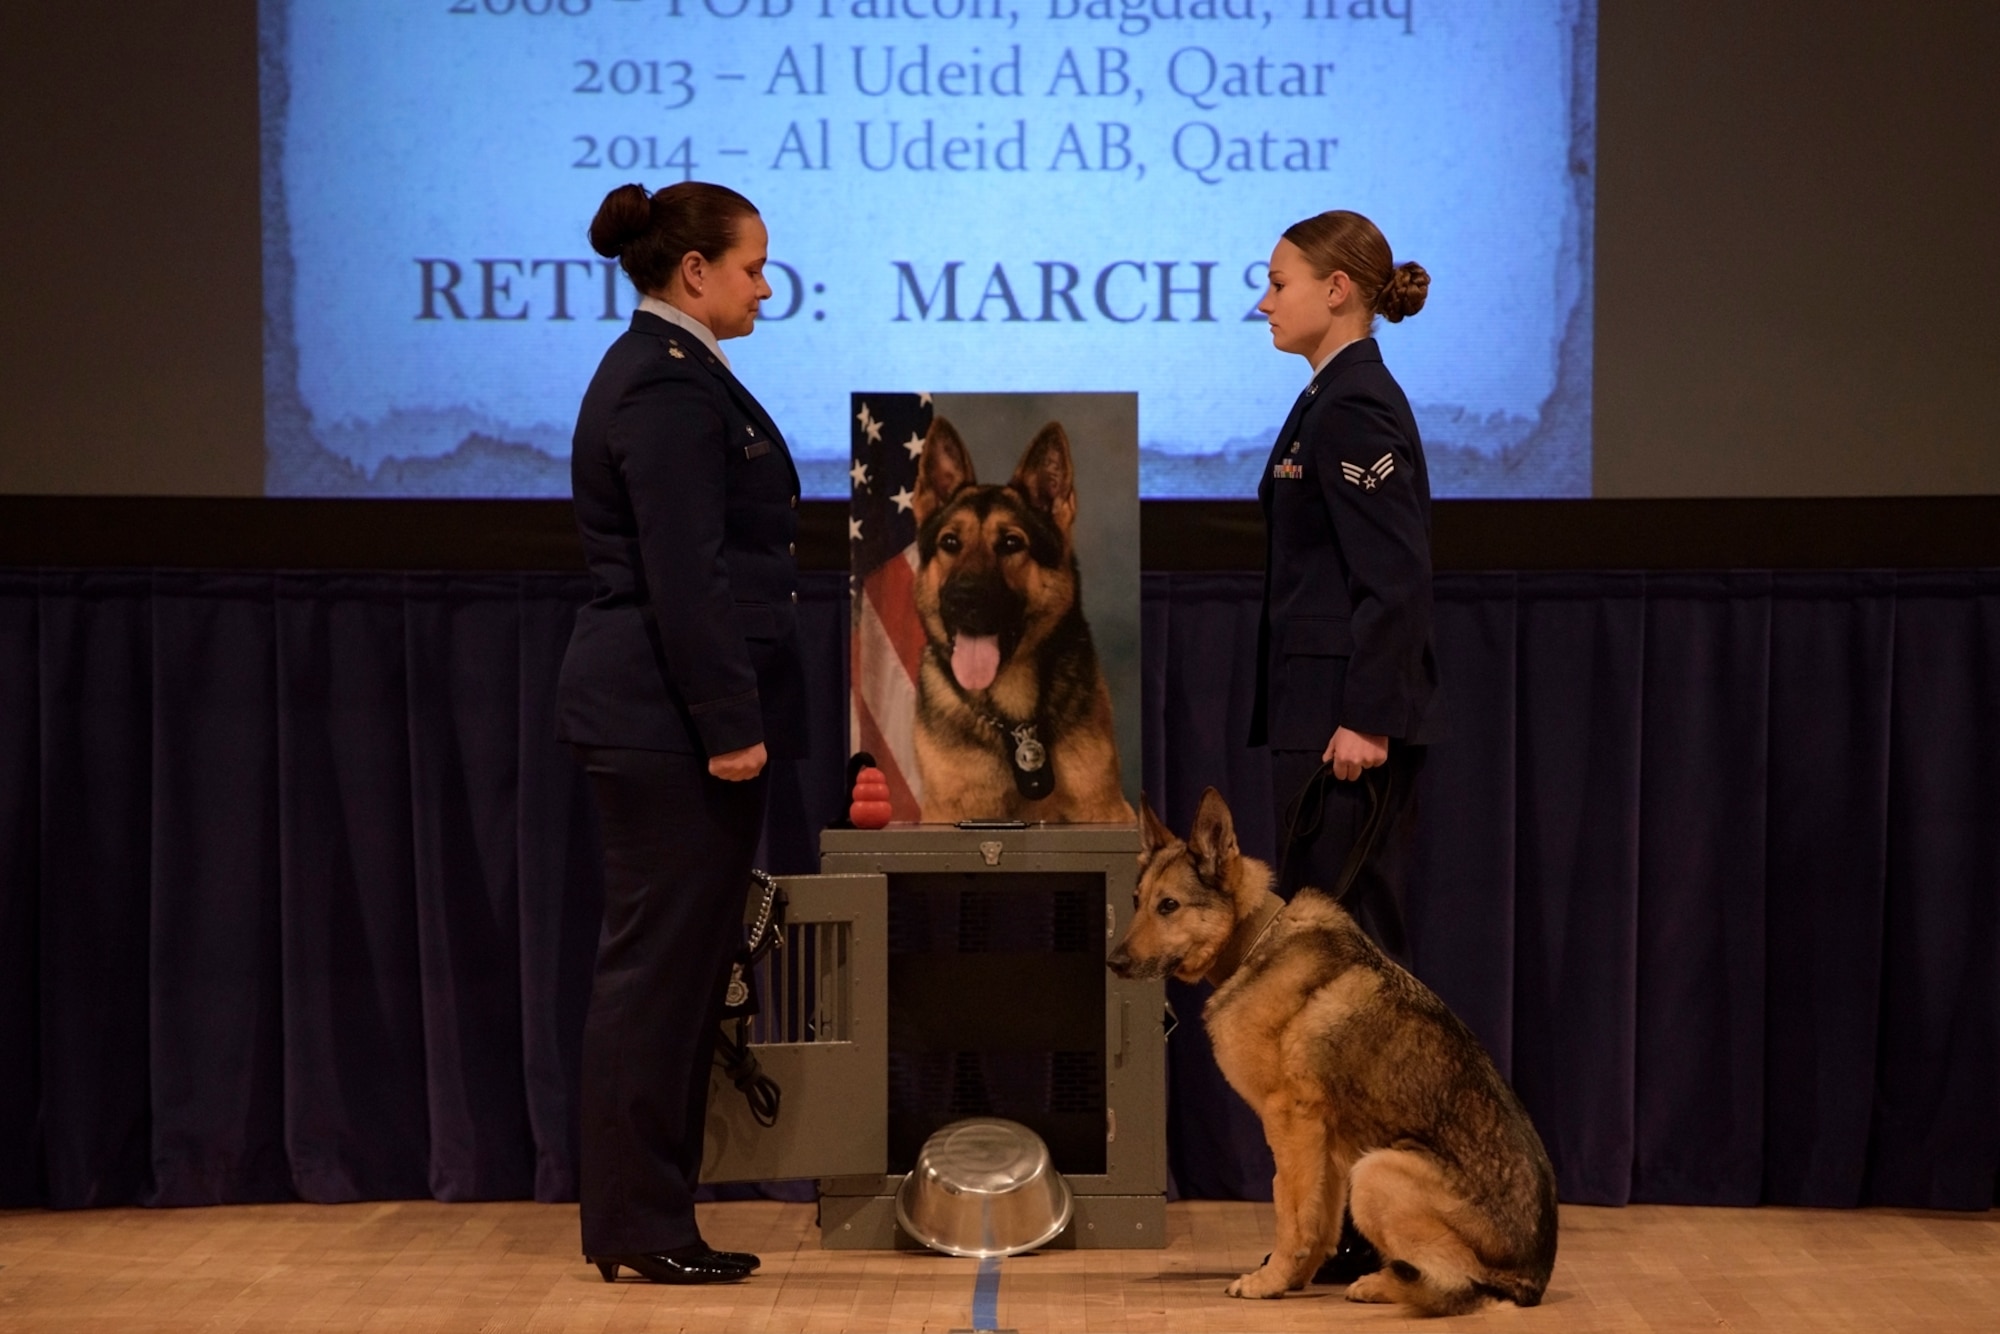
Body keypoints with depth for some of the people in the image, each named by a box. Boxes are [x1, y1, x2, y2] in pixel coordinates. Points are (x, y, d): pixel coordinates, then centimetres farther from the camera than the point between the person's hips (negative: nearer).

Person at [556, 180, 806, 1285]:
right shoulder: (668, 387, -16)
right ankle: (637, 1229, 4)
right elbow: (685, 579, -21)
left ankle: (642, 1219, 19)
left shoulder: (667, 370, 16)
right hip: (668, 722, -11)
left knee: (673, 964, 13)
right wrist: (729, 726, -19)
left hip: (660, 720, 11)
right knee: (660, 964, -4)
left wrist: (733, 719, 20)